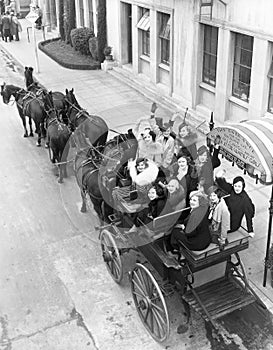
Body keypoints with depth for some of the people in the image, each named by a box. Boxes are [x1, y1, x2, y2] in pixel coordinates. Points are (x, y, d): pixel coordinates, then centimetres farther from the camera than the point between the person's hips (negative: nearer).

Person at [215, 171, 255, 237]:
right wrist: (218, 177, -40)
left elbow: (249, 215, -15)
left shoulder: (245, 199, -21)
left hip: (232, 224, -6)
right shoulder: (230, 190, -8)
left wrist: (250, 231, -10)